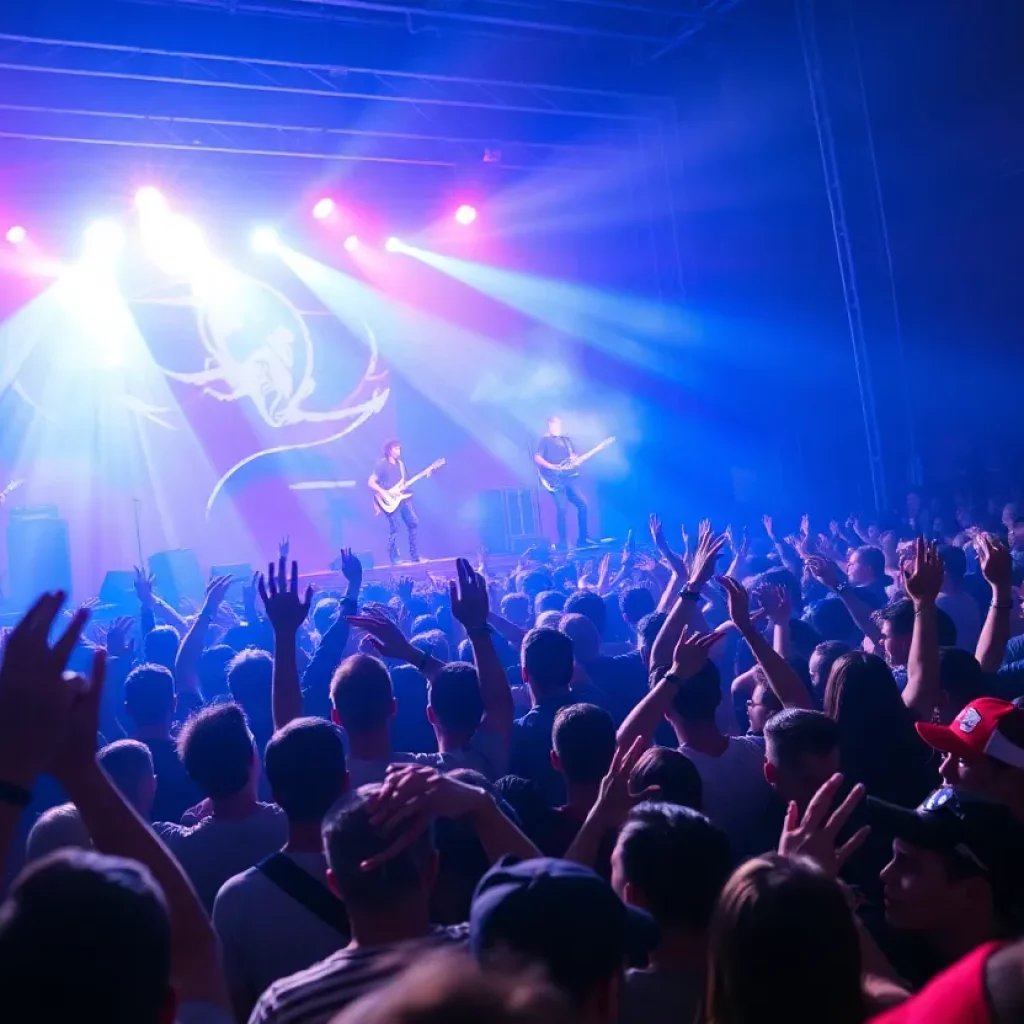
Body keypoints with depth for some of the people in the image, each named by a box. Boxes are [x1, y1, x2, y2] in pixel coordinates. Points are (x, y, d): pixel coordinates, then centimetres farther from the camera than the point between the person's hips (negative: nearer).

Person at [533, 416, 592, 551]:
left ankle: (583, 538, 10)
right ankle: (563, 543, -7)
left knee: (582, 503, 1)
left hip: (568, 478, 7)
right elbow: (537, 457, -9)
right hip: (555, 480, -7)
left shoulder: (567, 440, 20)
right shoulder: (545, 440, 0)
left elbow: (573, 456, 23)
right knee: (562, 509, -14)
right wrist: (552, 467, -19)